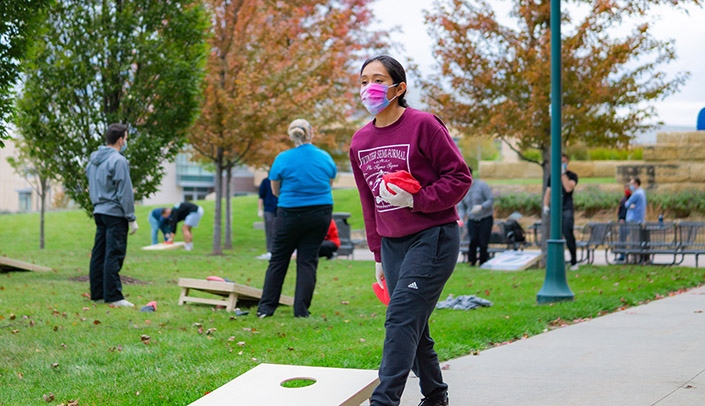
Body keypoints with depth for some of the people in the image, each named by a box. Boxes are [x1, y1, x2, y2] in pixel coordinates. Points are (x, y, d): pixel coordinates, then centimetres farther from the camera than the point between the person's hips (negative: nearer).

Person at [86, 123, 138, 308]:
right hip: (115, 214, -8)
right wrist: (132, 218, -10)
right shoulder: (118, 161, -14)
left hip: (99, 213, 8)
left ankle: (97, 293, 16)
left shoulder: (94, 159, 12)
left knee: (98, 254, 11)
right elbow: (125, 192, -14)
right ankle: (113, 296, -8)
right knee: (114, 255, -7)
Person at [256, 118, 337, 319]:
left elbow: (275, 191, 1)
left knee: (278, 259, 8)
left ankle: (266, 307, 8)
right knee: (308, 260, 7)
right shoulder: (325, 157, 0)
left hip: (290, 214, -2)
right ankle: (301, 309, 3)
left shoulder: (283, 159, -8)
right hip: (321, 213, 2)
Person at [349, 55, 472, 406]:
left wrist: (415, 201, -19)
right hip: (392, 244, 6)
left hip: (433, 237, -6)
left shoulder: (424, 125, -10)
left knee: (401, 319, -16)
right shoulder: (360, 141, 9)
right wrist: (378, 255, 18)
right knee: (412, 326, 9)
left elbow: (459, 177, -9)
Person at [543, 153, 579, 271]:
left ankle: (574, 262, -5)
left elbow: (568, 188, -14)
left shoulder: (572, 176, 5)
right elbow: (548, 192, 17)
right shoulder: (553, 176, 17)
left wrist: (563, 173, -11)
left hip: (567, 209, -4)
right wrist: (546, 205, 2)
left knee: (569, 235, -11)